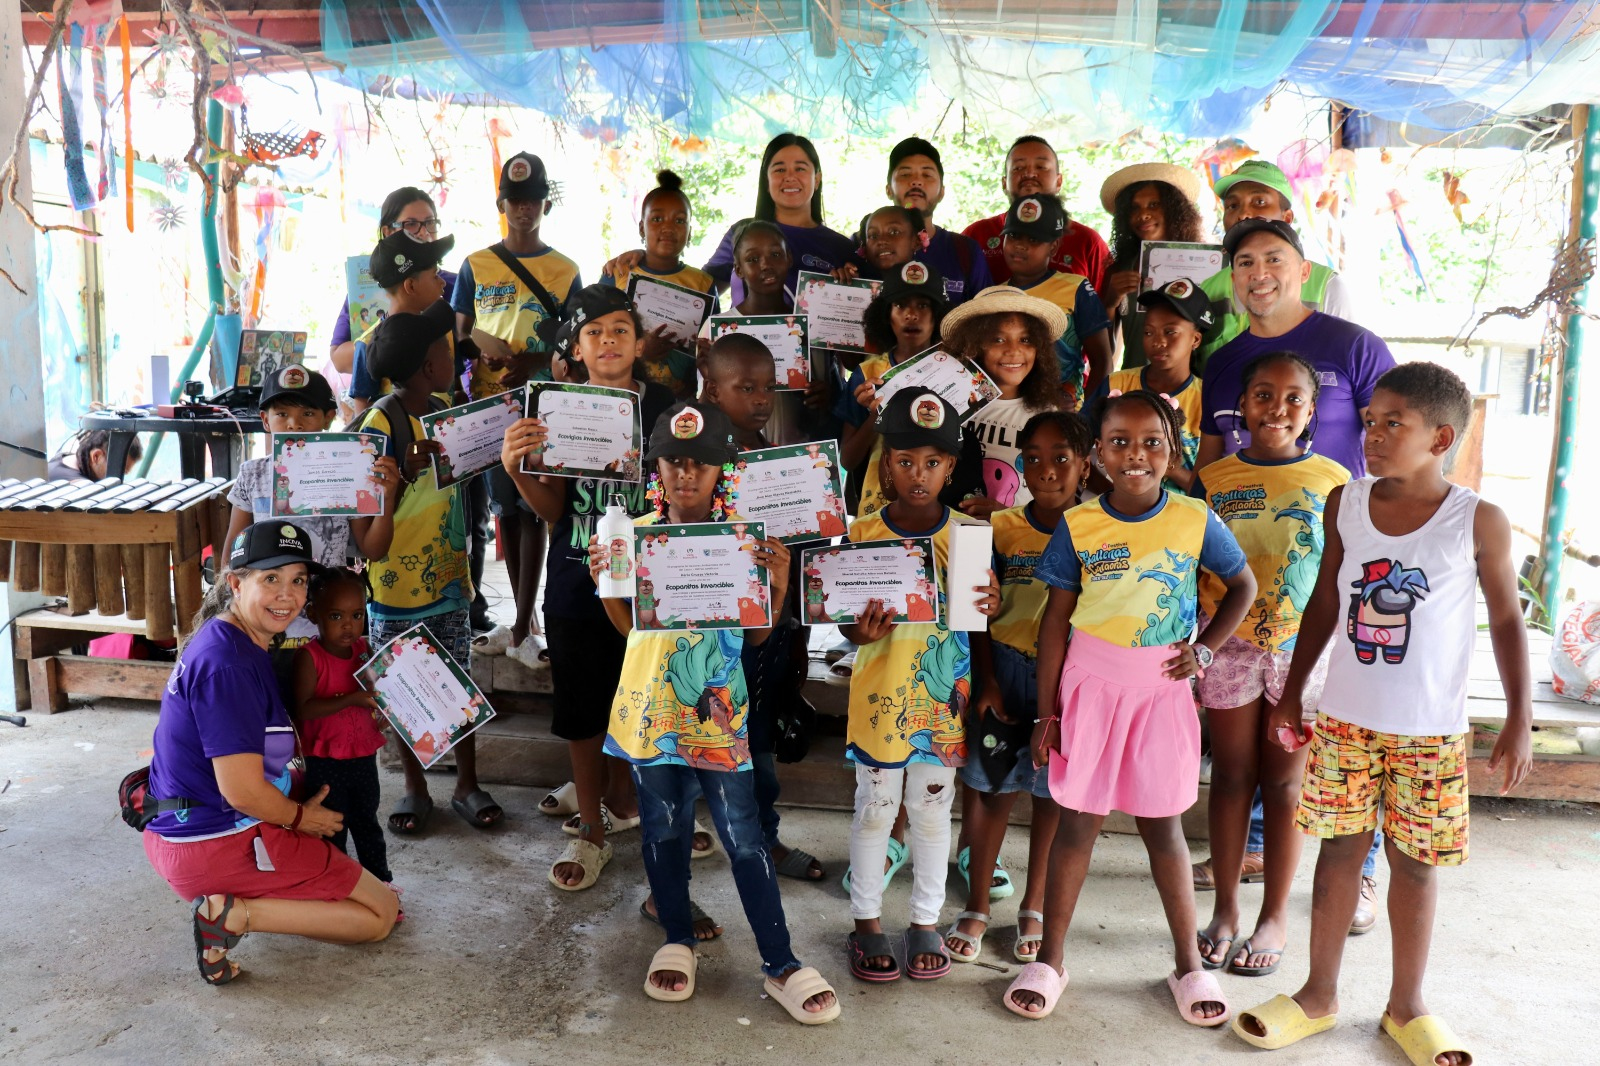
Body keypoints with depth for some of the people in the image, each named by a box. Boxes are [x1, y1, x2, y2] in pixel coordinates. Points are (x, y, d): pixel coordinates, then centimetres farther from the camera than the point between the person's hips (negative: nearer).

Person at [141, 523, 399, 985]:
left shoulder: (230, 641, 7)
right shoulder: (227, 663, -24)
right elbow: (244, 791, -25)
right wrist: (302, 817, -6)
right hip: (216, 846, -10)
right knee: (381, 912, -1)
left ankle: (230, 904, 14)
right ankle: (233, 915, -8)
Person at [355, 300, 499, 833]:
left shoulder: (442, 411, 4)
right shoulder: (381, 421, -16)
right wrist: (408, 472, -33)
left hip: (448, 576, 5)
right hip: (398, 584, -5)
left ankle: (468, 785, 24)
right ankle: (416, 788, 26)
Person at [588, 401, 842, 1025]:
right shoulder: (635, 535, 1)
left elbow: (757, 635, -3)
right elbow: (629, 627, 5)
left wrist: (777, 585, -19)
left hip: (719, 711, -2)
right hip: (651, 708, 2)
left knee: (742, 836, 1)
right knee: (663, 828, 15)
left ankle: (780, 962, 14)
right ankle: (677, 940, 35)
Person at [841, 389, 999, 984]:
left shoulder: (967, 535, -2)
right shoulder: (862, 535, -5)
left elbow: (980, 610, 4)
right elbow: (846, 622, -2)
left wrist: (991, 607, -18)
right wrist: (860, 632, -24)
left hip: (942, 696, 1)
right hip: (879, 695, -1)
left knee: (933, 811, 13)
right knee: (874, 809, 11)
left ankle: (926, 922, 32)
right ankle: (867, 922, 29)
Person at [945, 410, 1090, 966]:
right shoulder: (1002, 528, -1)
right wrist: (987, 682, -5)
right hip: (1006, 670, 1)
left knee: (1051, 793, 11)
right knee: (991, 787, 6)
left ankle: (1034, 908, 29)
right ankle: (977, 907, 22)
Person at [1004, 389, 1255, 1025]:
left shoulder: (1194, 521, -4)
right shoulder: (1078, 526, -5)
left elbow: (1243, 586, 11)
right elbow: (1056, 621, -1)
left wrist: (1206, 648, -3)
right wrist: (1046, 713, -2)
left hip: (1162, 688, 0)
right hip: (1090, 685, 0)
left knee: (1162, 824, 10)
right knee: (1077, 821, 7)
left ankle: (1188, 962, 27)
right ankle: (1049, 960, 20)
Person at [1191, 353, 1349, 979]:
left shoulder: (1333, 481, 1)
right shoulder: (1213, 480, 3)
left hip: (1302, 647, -1)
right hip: (1228, 645, 1)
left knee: (1283, 781, 7)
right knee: (1232, 775, 9)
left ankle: (1275, 918, 22)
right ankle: (1225, 910, 23)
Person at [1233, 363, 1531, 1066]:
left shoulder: (1479, 522, -8)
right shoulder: (1344, 504, -1)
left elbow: (1506, 621, 1)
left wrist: (1519, 721, -3)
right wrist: (1291, 692, 10)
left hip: (1430, 732, -2)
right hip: (1344, 720, 2)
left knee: (1414, 863, 10)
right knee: (1340, 850, 10)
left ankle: (1406, 1006, 30)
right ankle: (1319, 995, 26)